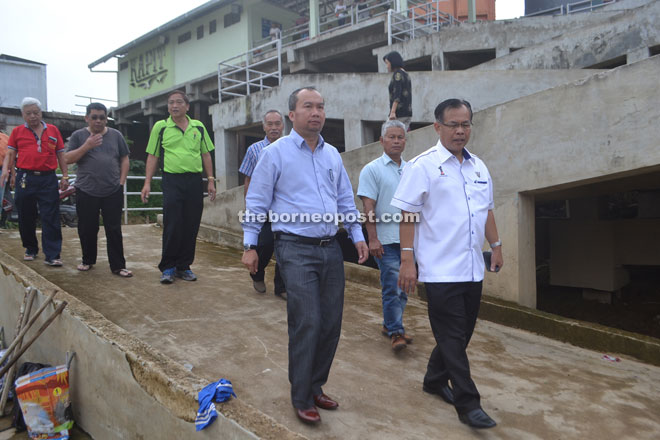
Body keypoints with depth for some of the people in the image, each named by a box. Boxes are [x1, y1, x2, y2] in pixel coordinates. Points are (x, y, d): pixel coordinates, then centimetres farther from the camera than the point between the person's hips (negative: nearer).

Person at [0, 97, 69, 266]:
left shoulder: (53, 130, 11)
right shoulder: (17, 131, 11)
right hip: (25, 179, 1)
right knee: (26, 218, 9)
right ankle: (30, 249, 26)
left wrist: (65, 176, 6)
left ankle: (52, 255, -5)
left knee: (50, 219, -5)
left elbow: (60, 155, 13)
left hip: (48, 179, -1)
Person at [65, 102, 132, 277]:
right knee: (87, 230, 9)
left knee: (114, 230, 1)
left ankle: (117, 266, 7)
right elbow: (68, 159, -2)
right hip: (86, 192, 0)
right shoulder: (78, 136, 5)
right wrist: (86, 146, -15)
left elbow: (124, 160, 10)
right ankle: (88, 260, 28)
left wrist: (121, 182, 1)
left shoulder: (116, 135, 8)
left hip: (113, 192, 0)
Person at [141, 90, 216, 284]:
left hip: (195, 181, 3)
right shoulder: (160, 127, 5)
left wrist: (211, 180, 8)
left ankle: (184, 266, 16)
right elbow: (152, 156, 5)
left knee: (191, 227, 5)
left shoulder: (198, 127, 12)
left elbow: (206, 154, 14)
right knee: (172, 227, -5)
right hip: (172, 181, -2)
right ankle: (168, 268, 8)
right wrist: (147, 183, -1)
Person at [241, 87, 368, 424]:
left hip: (331, 248, 6)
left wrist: (358, 236, 11)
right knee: (307, 325, -7)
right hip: (296, 249, -6)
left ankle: (315, 387, 29)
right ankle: (302, 400, 13)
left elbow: (346, 200, 18)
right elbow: (256, 202, -3)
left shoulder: (332, 154, 13)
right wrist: (249, 246, -6)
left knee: (331, 324, 9)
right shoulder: (276, 152, -3)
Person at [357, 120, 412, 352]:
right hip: (386, 239, -5)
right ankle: (395, 332, 7)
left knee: (403, 286, 12)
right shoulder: (372, 169, -2)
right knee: (392, 287, -4)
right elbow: (368, 207, -8)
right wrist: (372, 238, -15)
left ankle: (390, 324, 28)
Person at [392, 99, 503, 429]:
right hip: (440, 269, -7)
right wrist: (407, 260, -16)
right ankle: (468, 404, 11)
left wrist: (496, 246, 18)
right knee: (452, 336, 0)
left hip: (473, 268, 7)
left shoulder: (478, 166, 13)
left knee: (461, 333, 16)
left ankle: (435, 380, 36)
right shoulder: (422, 166, -8)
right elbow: (407, 215, -11)